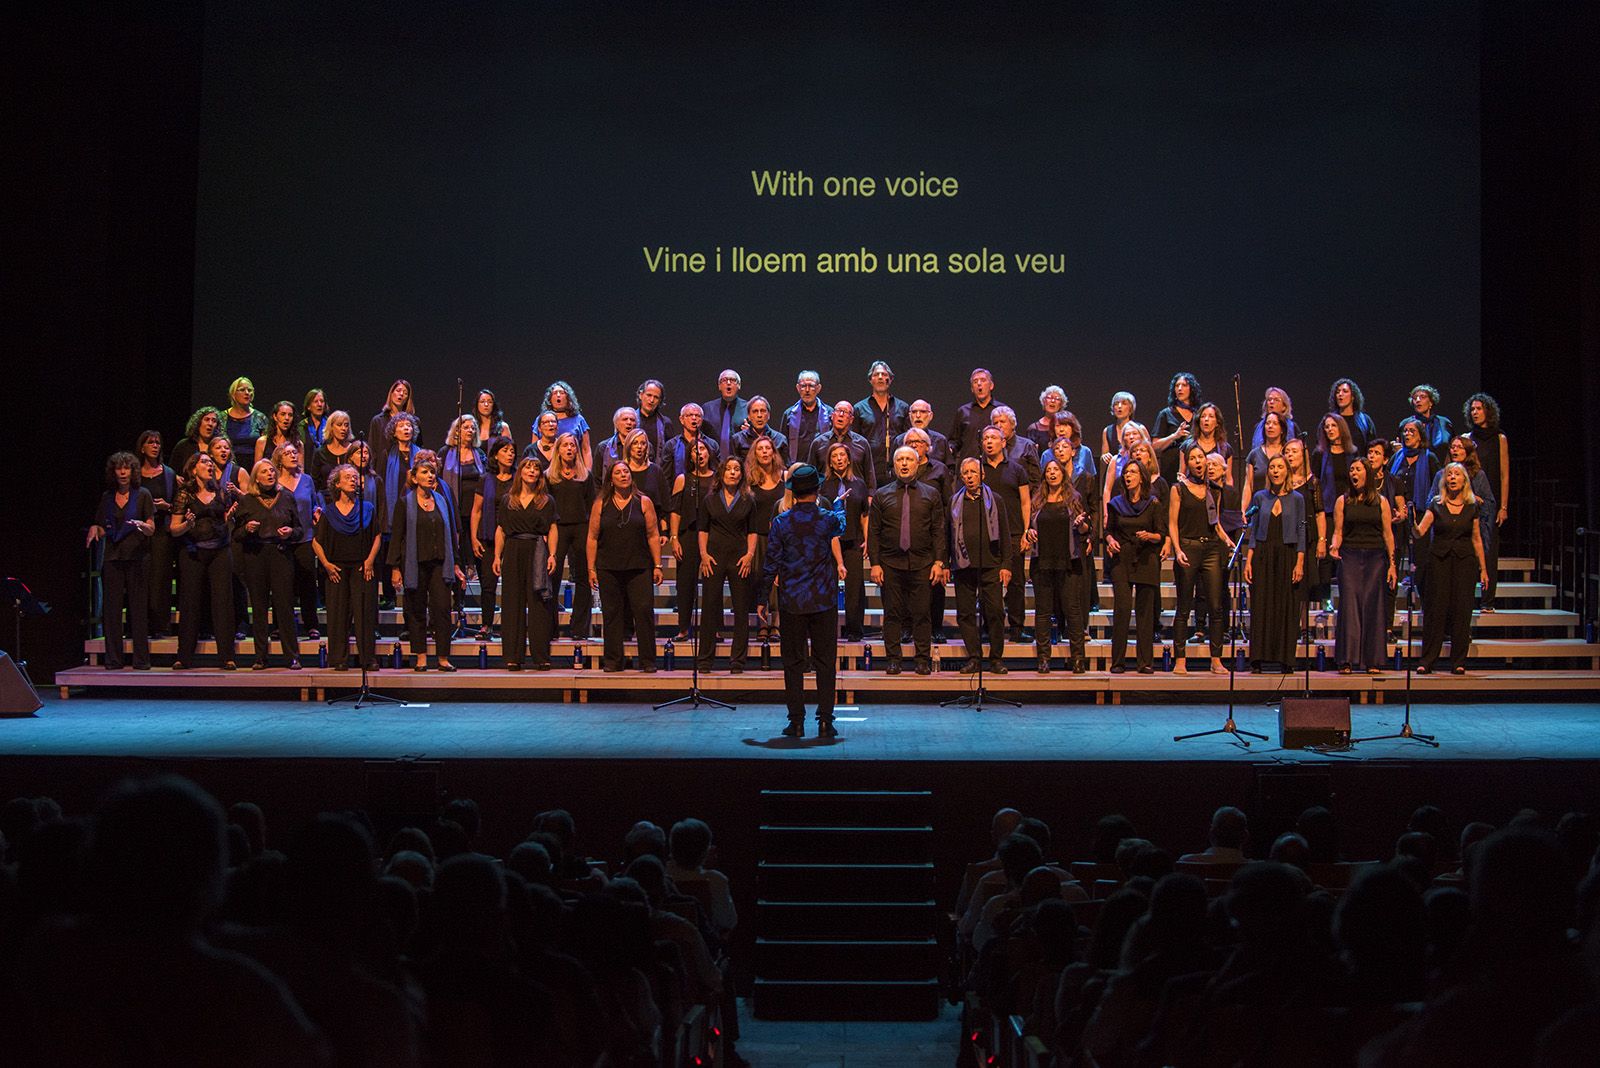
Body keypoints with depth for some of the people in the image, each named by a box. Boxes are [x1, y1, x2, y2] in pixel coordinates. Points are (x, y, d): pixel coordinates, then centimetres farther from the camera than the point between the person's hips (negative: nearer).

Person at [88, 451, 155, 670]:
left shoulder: (142, 495, 4)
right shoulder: (107, 497, 13)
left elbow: (151, 529, 0)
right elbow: (102, 531, 18)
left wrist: (142, 526, -22)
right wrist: (95, 529, -5)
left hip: (136, 556, -3)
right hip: (112, 558, 3)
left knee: (139, 609, -6)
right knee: (111, 608, 0)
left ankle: (141, 659, -3)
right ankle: (113, 659, 4)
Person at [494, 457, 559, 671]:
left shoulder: (546, 501, 8)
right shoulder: (508, 500, 12)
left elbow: (553, 530, 2)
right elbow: (500, 530, 10)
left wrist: (552, 555, -10)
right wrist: (497, 556, 1)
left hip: (537, 553, -1)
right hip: (513, 552, 1)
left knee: (539, 604, -4)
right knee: (513, 603, 0)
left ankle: (540, 656, -2)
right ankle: (513, 656, 2)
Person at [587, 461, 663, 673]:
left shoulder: (643, 502, 6)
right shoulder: (601, 504, 7)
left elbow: (652, 535, 5)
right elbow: (592, 538, 6)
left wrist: (657, 566, -1)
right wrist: (591, 568, 0)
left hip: (639, 568, -1)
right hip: (608, 568, 1)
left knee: (644, 611, -8)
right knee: (611, 614, 3)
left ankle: (648, 661, -2)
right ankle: (612, 661, 11)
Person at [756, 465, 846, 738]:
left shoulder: (781, 522, -5)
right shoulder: (829, 519, -3)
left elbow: (771, 564, -3)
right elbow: (841, 521, 23)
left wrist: (762, 599, 4)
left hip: (791, 602, 0)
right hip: (824, 602, 0)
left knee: (793, 663, 5)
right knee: (825, 662, 5)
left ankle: (796, 722, 5)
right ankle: (825, 721, 2)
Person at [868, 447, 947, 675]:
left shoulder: (930, 494, 10)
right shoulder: (881, 495, 8)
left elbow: (938, 530, 7)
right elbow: (873, 532, 6)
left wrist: (938, 562, -1)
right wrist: (875, 564, -2)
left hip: (921, 563, 0)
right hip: (890, 564, 0)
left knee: (921, 613, 0)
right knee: (892, 613, 2)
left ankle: (924, 660, 6)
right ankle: (893, 659, 8)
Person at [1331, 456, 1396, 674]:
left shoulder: (1380, 501, 7)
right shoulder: (1343, 501, 7)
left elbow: (1387, 534, 7)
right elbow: (1338, 532, 6)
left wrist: (1392, 564, 3)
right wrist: (1334, 546, -16)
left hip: (1375, 558, 0)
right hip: (1350, 557, 0)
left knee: (1372, 606, -1)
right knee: (1350, 604, -7)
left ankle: (1372, 661, 3)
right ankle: (1347, 660, -5)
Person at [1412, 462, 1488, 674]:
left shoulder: (1471, 507, 8)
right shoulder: (1436, 505, 4)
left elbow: (1476, 539, 12)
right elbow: (1420, 532, -5)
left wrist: (1483, 568, 9)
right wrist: (1412, 521, -26)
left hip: (1464, 561, 1)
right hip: (1439, 559, -1)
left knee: (1461, 609, -2)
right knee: (1436, 609, -4)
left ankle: (1458, 662, 4)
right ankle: (1427, 661, 0)